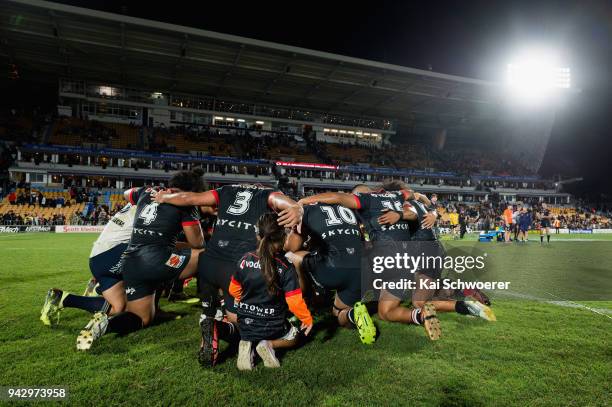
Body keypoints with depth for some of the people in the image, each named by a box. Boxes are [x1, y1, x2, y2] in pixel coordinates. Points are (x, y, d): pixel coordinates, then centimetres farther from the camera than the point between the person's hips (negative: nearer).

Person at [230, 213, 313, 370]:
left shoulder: (245, 260, -11)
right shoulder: (286, 268, -20)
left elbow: (234, 290, 1)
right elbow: (295, 302, -20)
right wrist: (307, 319, -1)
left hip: (245, 326, 3)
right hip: (272, 327, -2)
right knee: (293, 336, 30)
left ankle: (246, 344, 1)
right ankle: (269, 344, -3)